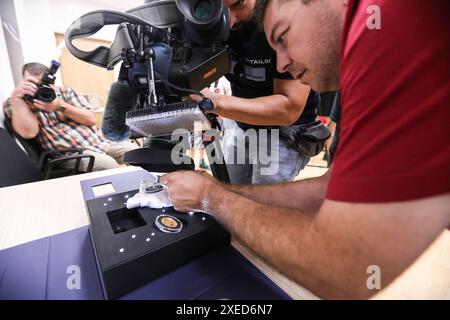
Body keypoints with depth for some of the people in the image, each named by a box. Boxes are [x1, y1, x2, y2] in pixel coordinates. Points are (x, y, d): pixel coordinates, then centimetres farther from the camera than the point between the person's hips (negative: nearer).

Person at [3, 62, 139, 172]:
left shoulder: (66, 92, 13)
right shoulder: (14, 104, 8)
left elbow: (91, 119, 1)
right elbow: (28, 132, -12)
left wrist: (60, 106, -10)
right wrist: (16, 97, -14)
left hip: (101, 143, 4)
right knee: (107, 165, -33)